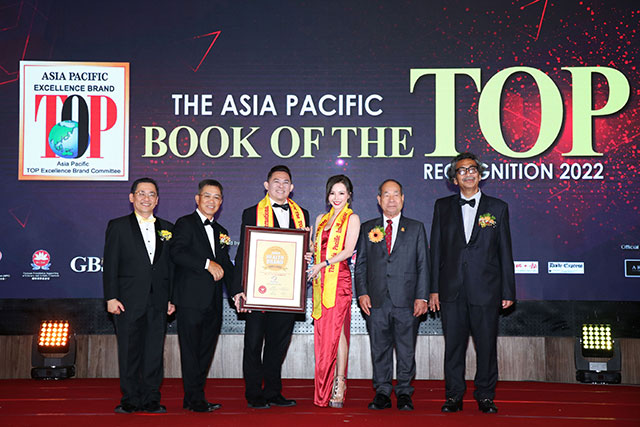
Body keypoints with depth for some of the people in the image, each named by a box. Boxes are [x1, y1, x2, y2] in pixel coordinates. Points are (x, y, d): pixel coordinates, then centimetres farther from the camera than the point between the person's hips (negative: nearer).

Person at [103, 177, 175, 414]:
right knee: (129, 352, 3)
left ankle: (151, 400, 14)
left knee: (154, 352, 5)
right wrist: (111, 297, -8)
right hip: (129, 301, -2)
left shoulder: (167, 228, 13)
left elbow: (171, 266, 13)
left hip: (158, 302, 3)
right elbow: (110, 264, 0)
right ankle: (130, 400, 13)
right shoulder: (118, 226, 5)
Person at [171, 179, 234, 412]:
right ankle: (195, 399, 3)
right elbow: (177, 253, -16)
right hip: (191, 299, -7)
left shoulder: (221, 232, 21)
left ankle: (193, 398, 17)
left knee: (206, 351, 9)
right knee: (191, 350, -3)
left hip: (213, 303, 7)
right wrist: (207, 263, -21)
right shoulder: (185, 223, 0)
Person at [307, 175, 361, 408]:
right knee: (322, 329, 4)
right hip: (320, 280, 6)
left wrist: (323, 264, -17)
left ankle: (339, 386, -4)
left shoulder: (352, 218, 1)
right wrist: (309, 253, 0)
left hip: (340, 279, -5)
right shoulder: (321, 218, 19)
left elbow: (348, 250, -9)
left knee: (337, 329, -8)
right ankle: (325, 387, 10)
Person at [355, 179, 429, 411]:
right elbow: (360, 264, 10)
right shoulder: (367, 228, 11)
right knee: (379, 348, 6)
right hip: (376, 301, 1)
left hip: (406, 301, -1)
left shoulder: (416, 228, 8)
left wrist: (422, 297, -3)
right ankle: (382, 393, 16)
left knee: (406, 350, 4)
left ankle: (404, 393, 16)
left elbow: (423, 265, 5)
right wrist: (362, 293, -1)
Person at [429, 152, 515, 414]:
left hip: (485, 290, -1)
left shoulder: (498, 208, 8)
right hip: (452, 290, 1)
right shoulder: (442, 207, 10)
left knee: (486, 345, 4)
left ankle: (485, 396, 18)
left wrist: (508, 291, 2)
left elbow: (505, 253, 7)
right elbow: (436, 250, 8)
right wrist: (434, 289, 3)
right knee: (453, 345, 5)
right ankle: (454, 396, 16)